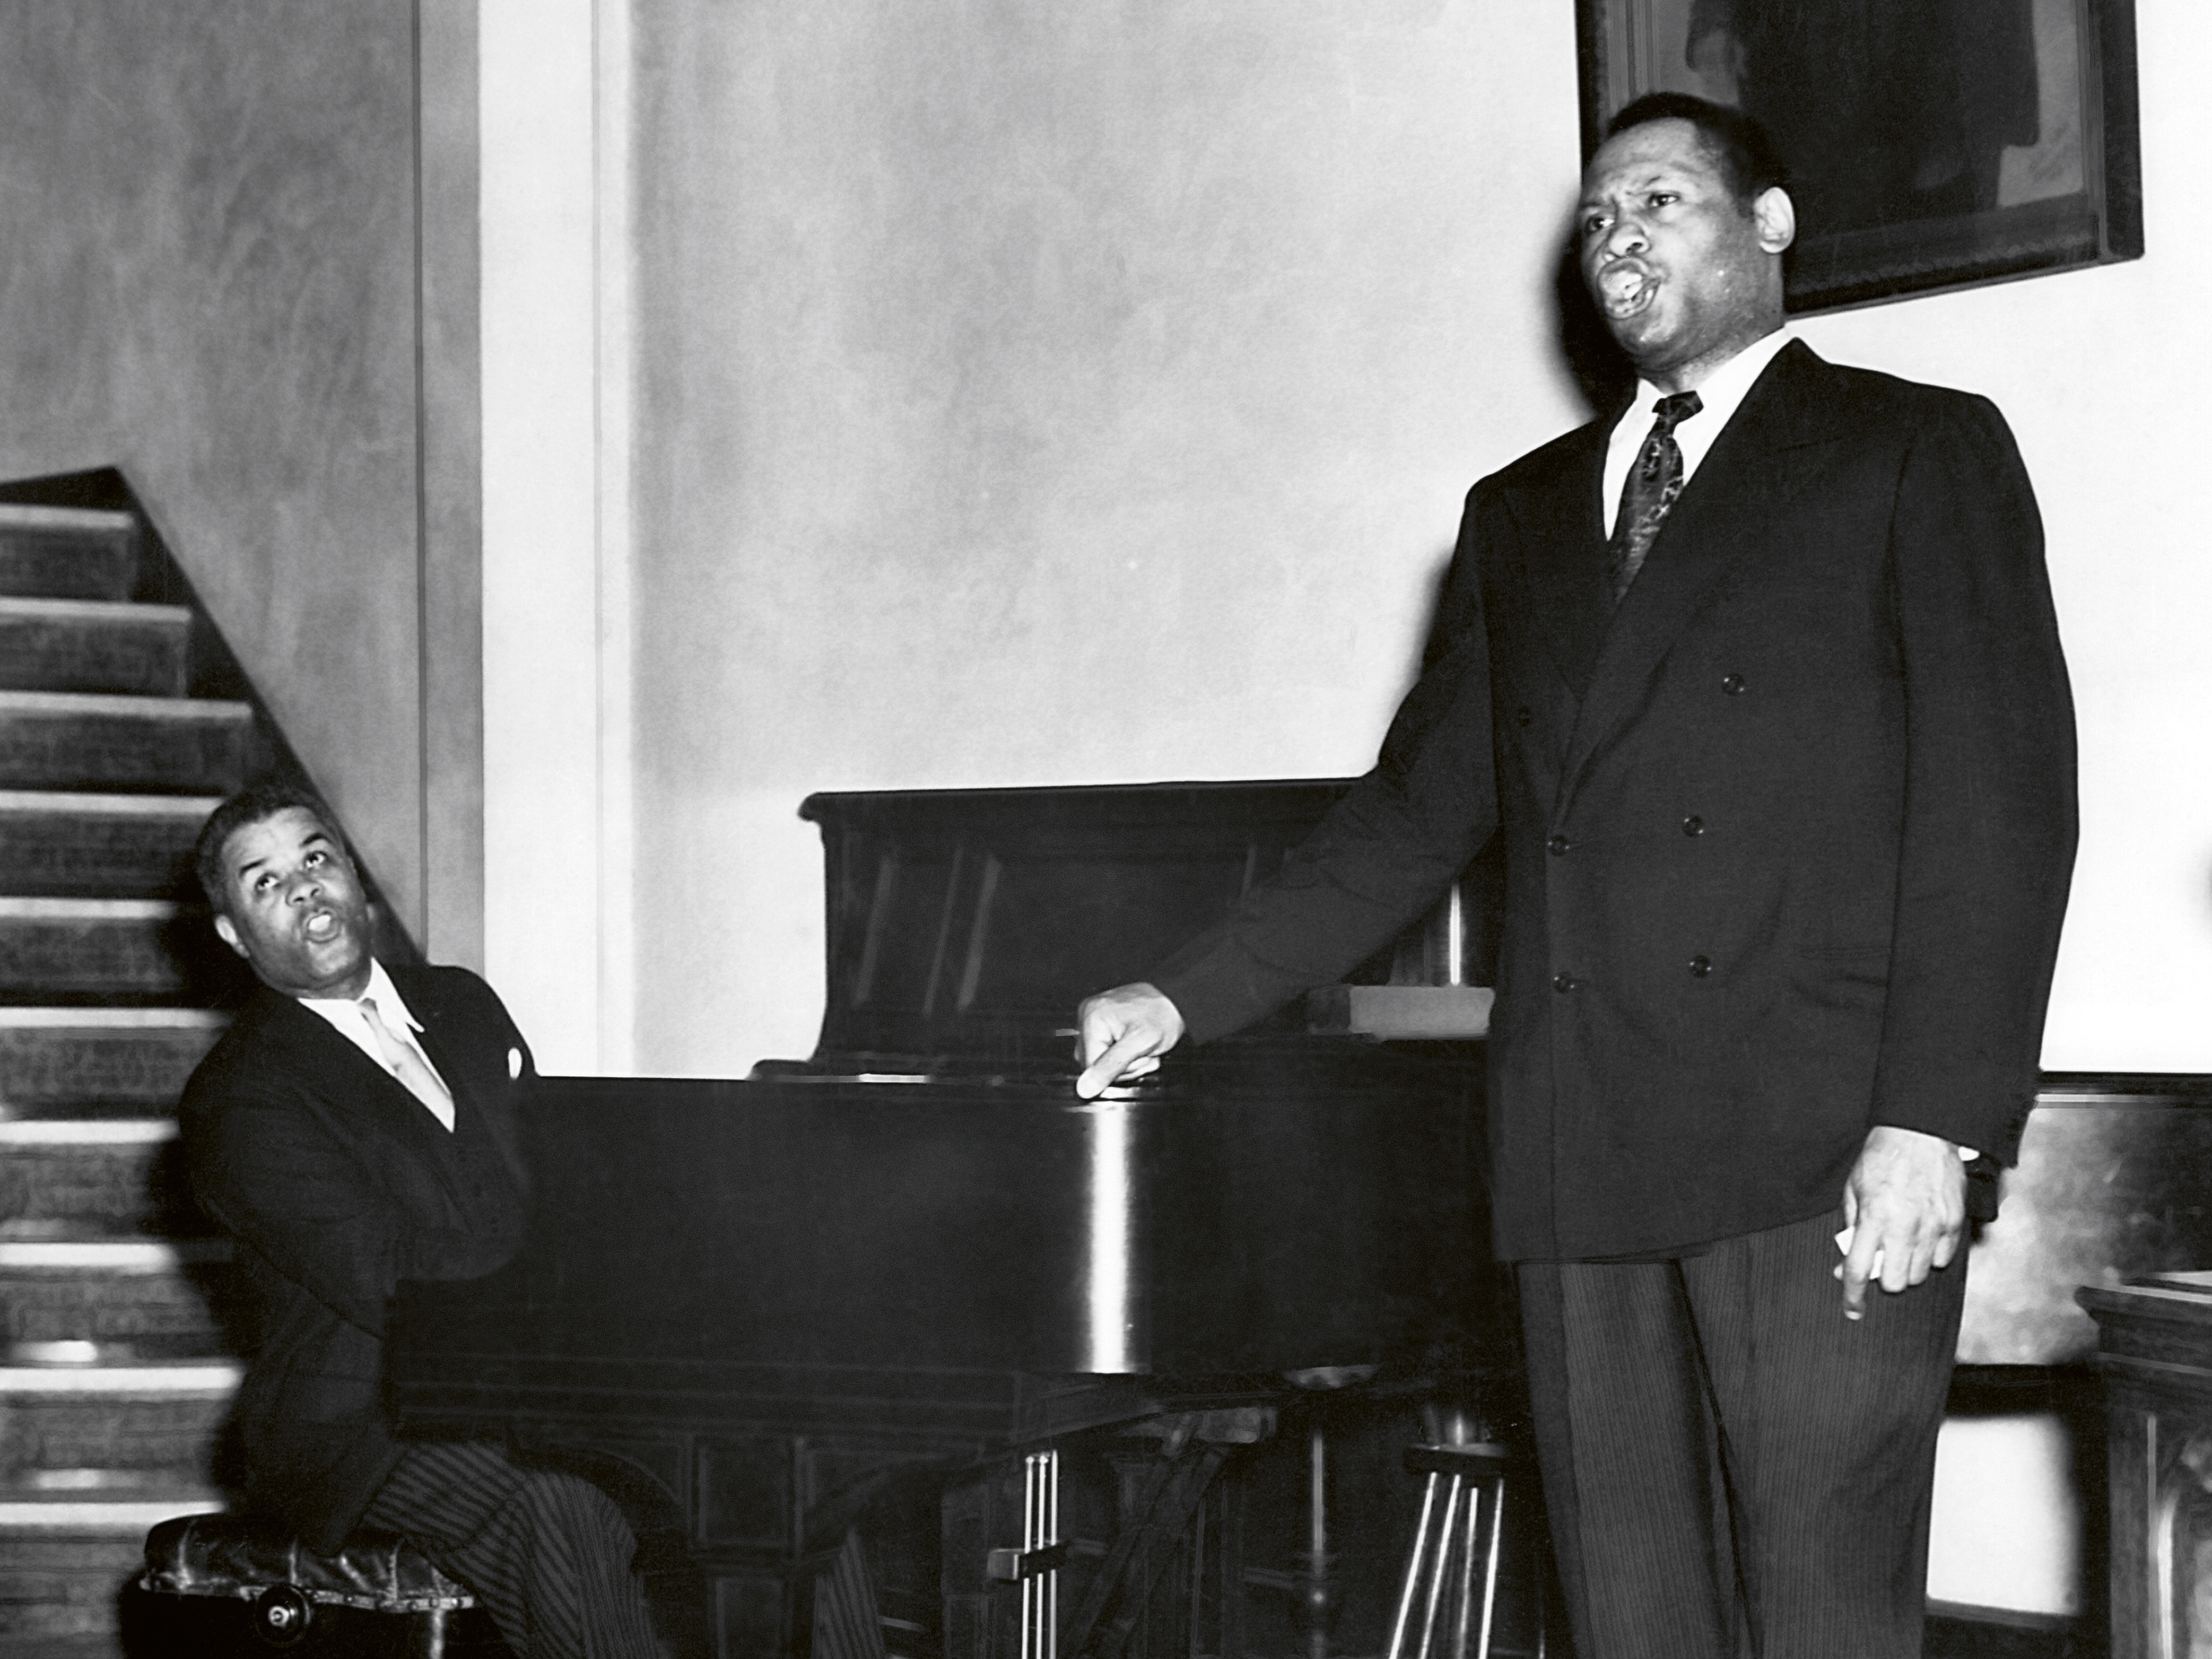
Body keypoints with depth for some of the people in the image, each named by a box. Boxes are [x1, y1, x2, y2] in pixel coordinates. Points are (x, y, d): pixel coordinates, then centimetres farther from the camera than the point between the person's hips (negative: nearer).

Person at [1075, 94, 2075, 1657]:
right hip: (1582, 1161, 5)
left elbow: (2002, 802, -2)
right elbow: (1422, 809, 22)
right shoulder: (1521, 514, 23)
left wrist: (1935, 1119, -13)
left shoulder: (1919, 452, 7)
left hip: (1822, 1144, -5)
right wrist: (1188, 997, 12)